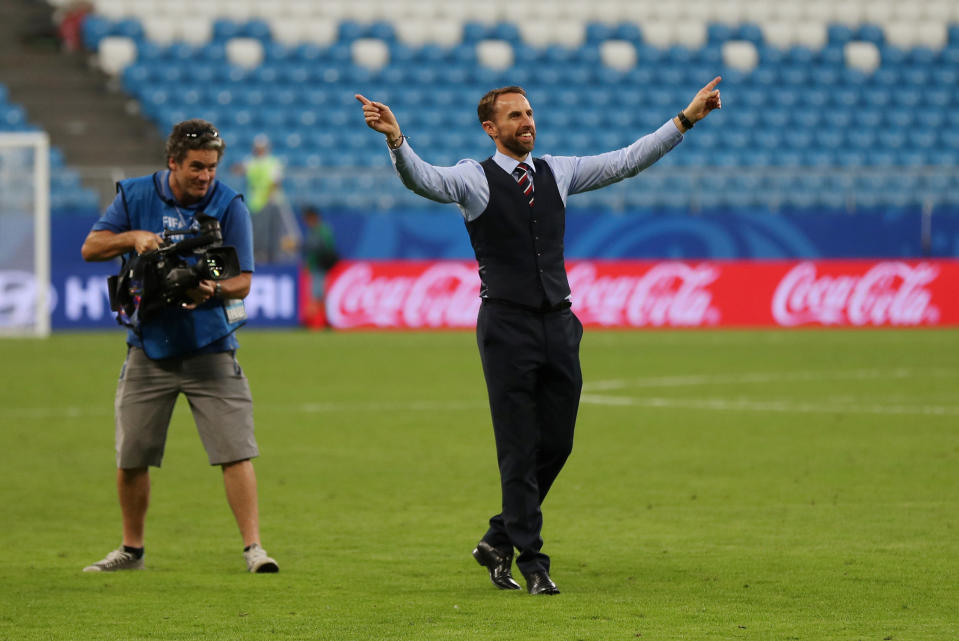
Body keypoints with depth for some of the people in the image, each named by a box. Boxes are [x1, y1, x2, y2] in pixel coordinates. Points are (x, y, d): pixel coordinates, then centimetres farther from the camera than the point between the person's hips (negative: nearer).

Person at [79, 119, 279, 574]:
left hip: (210, 347, -2)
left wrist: (214, 290, -27)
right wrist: (132, 237, -16)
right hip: (149, 346, 2)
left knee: (235, 451, -11)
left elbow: (243, 279, -5)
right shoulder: (135, 196, 0)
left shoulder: (229, 206, -5)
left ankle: (253, 548, -9)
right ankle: (131, 550, 23)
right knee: (130, 456, 6)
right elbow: (90, 248, 2)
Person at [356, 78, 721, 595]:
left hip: (558, 324, 5)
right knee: (520, 451, -3)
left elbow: (628, 161, 14)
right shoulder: (475, 178, -2)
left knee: (556, 444, 8)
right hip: (507, 326, -5)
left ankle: (499, 539, 26)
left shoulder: (557, 172, 12)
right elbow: (423, 179, -19)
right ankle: (531, 563, 2)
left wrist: (687, 118, 10)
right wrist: (395, 139, -39)